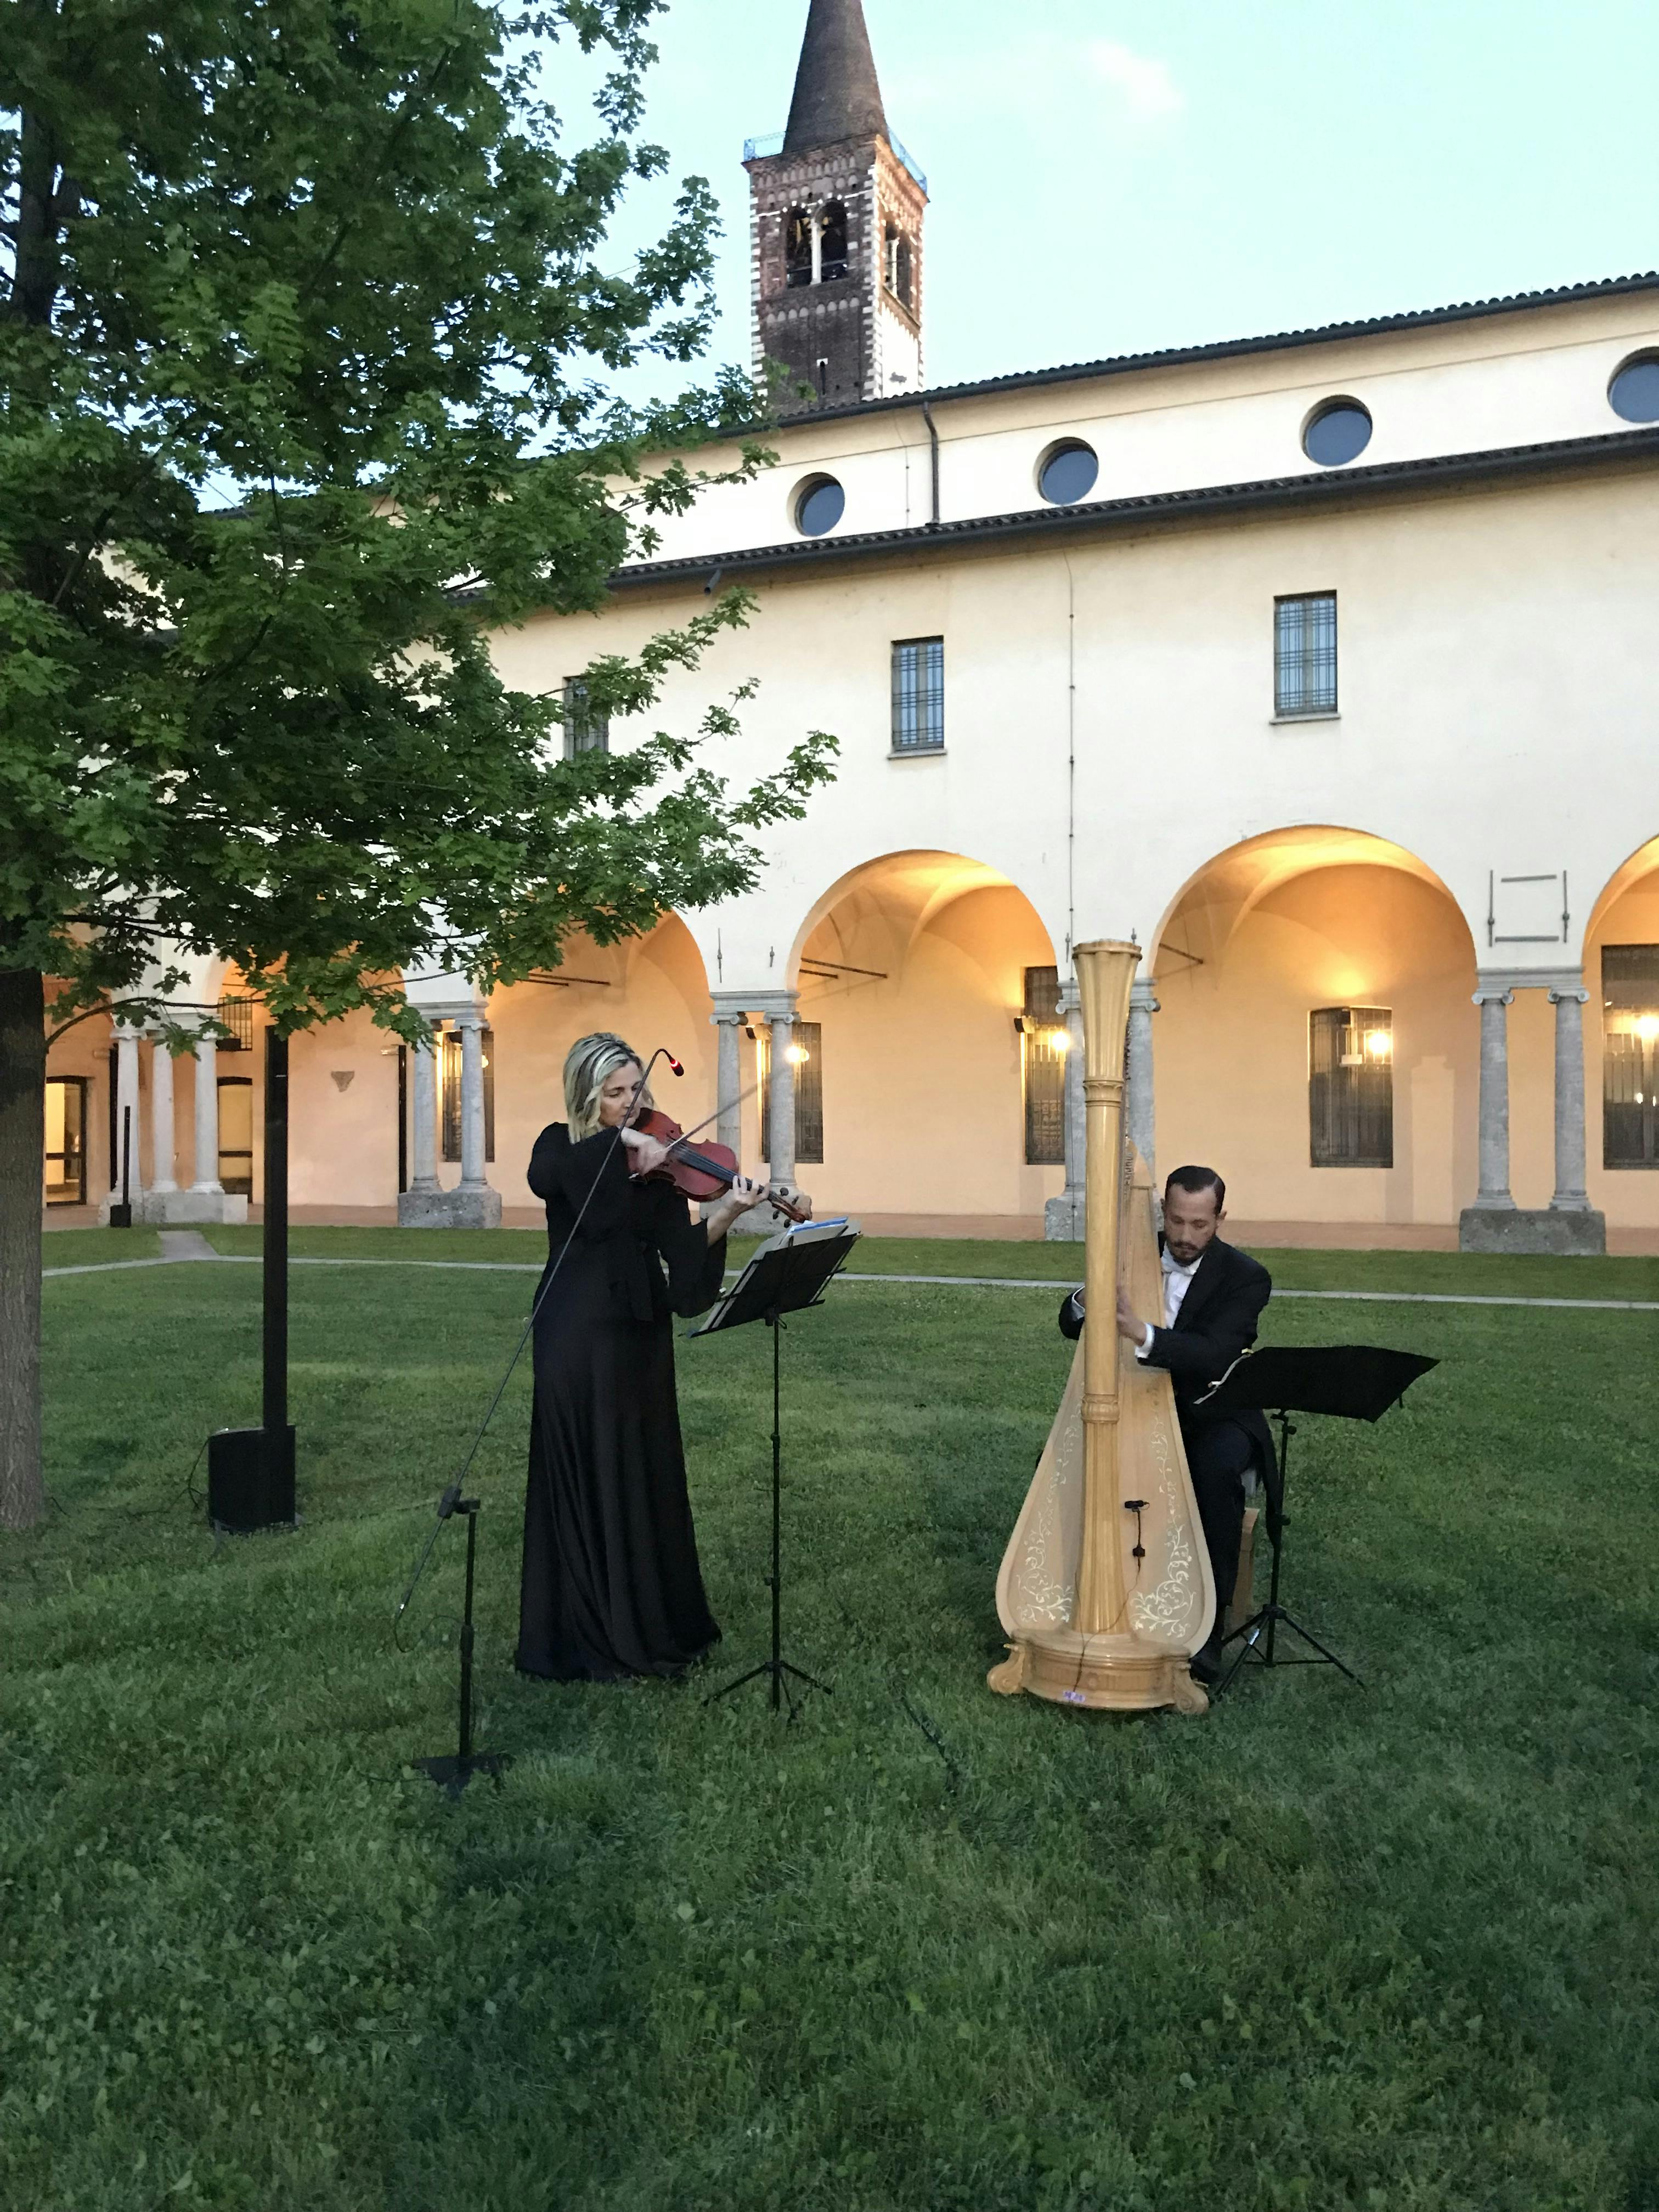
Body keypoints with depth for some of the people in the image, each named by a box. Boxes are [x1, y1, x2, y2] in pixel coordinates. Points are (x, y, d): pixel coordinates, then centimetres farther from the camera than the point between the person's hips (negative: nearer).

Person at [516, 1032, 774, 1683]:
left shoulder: (656, 1159, 5)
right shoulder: (562, 1146, 0)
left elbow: (682, 1249, -6)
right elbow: (542, 1179, -26)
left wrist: (725, 1213, -22)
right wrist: (619, 1140, -28)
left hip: (641, 1333, 3)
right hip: (579, 1336, -3)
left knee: (647, 1476, 10)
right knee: (585, 1481, 1)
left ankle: (653, 1619, 24)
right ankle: (584, 1636, 12)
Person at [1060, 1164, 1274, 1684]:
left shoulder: (1246, 1278, -11)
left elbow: (1215, 1355, -28)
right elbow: (1071, 1326, 1)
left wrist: (1143, 1334, -45)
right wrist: (1089, 1298, -24)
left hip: (1213, 1415, -3)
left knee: (1218, 1467, -35)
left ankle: (1209, 1624, -23)